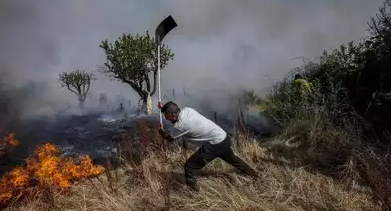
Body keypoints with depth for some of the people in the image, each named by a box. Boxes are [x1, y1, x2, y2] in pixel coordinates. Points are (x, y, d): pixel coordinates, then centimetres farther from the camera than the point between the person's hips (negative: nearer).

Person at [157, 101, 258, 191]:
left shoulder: (180, 125, -22)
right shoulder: (186, 109, -2)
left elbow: (169, 137, -3)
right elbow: (176, 115, 23)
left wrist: (161, 131, 15)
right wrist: (164, 108, 17)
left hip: (216, 144, -9)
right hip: (224, 137, 9)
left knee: (190, 166, -3)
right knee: (232, 158, 35)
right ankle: (251, 172, 58)